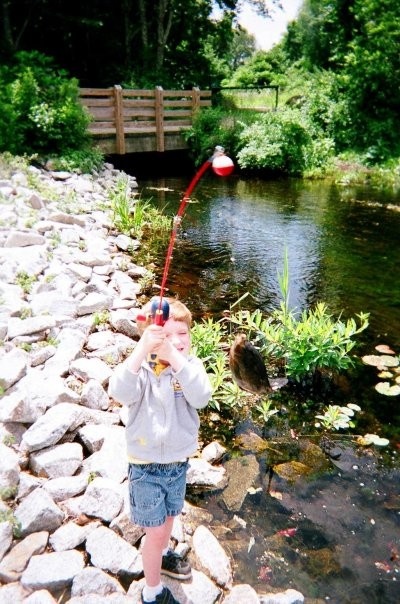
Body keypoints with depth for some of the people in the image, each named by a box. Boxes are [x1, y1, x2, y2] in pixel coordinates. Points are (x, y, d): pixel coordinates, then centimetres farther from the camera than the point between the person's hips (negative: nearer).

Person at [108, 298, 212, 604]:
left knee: (169, 516, 27)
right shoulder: (142, 368, -19)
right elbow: (120, 393, -40)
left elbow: (201, 397, -30)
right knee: (155, 531, 8)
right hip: (147, 467, -3)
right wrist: (142, 348, -52)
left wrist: (175, 358, -42)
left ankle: (162, 555, 58)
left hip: (179, 462, 4)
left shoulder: (191, 365, -12)